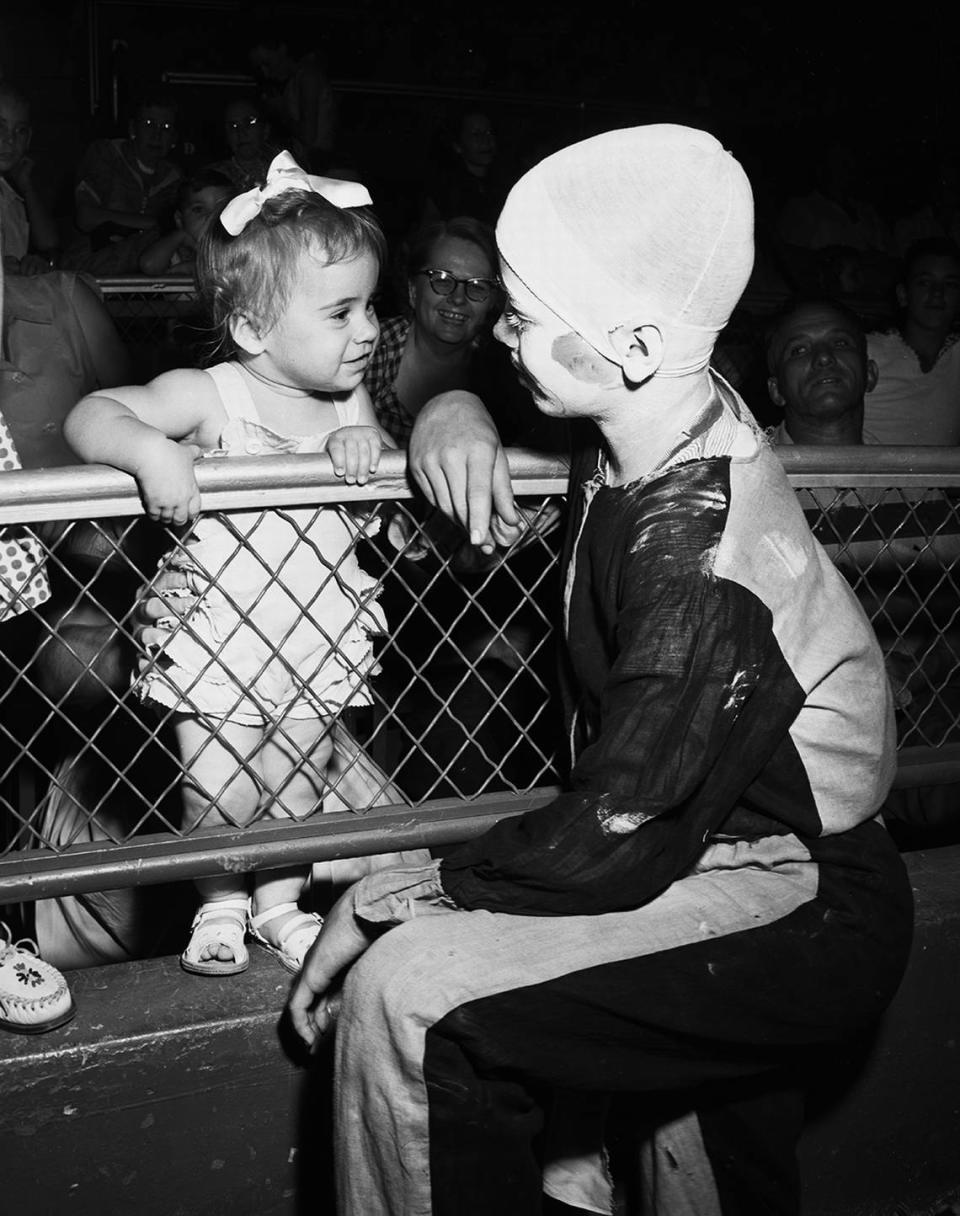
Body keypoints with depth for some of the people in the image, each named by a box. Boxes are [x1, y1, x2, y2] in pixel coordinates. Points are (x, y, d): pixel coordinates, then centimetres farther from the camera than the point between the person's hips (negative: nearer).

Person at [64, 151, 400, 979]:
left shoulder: (347, 398, -1)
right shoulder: (206, 395, -18)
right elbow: (90, 417, -23)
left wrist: (363, 440, -22)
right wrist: (151, 451, -42)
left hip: (317, 645, 4)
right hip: (217, 643, -4)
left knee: (297, 786, 16)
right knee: (219, 796, 4)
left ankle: (280, 898, 41)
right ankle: (221, 904, 32)